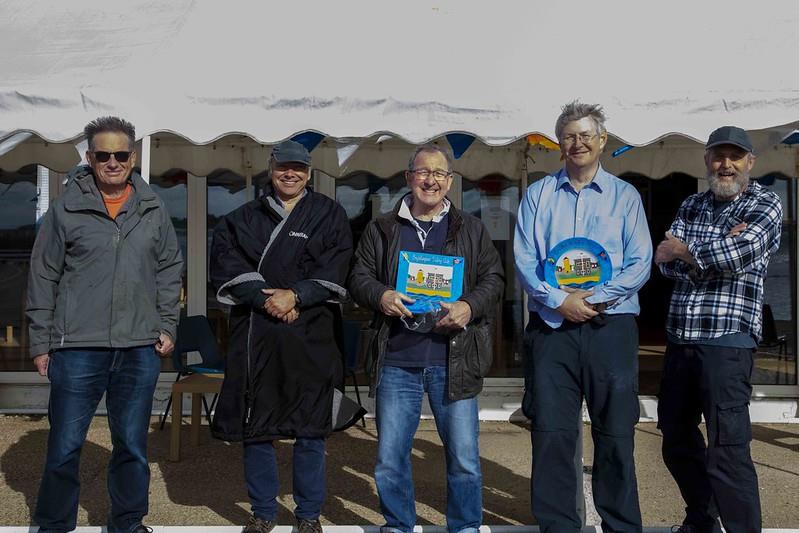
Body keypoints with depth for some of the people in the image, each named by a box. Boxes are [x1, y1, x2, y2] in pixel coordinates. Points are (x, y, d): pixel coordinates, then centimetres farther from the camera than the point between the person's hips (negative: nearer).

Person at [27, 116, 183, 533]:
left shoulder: (153, 210, 7)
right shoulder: (67, 208, 0)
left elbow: (170, 270, 13)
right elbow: (43, 277, 3)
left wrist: (167, 325, 6)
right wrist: (41, 341, 2)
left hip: (141, 347, 2)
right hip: (78, 347, -2)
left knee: (132, 445, 12)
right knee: (65, 446, 5)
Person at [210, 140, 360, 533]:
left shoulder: (330, 215, 10)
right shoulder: (244, 218, 13)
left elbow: (334, 271, -1)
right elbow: (226, 264, 0)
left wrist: (295, 295, -14)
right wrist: (265, 300, -12)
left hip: (311, 335, -1)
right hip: (255, 335, 2)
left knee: (310, 430, 1)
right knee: (254, 427, 5)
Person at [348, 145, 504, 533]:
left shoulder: (471, 230, 11)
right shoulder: (381, 229, 12)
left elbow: (493, 278, 7)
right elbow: (359, 277, 10)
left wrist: (470, 307, -12)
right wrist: (381, 295, -12)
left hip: (453, 361, -1)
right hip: (397, 360, 1)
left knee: (464, 457, 3)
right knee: (389, 457, 7)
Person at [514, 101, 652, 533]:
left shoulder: (625, 196, 9)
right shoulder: (537, 195, 11)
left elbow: (640, 263, 1)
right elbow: (524, 260, 3)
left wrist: (595, 299, -12)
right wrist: (559, 300, -12)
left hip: (610, 326, 0)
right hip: (551, 327, 1)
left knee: (615, 433, 4)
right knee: (551, 433, 1)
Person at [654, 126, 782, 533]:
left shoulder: (766, 205, 2)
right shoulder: (691, 206, 15)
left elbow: (737, 255, -17)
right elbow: (667, 263, 2)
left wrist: (684, 250, -5)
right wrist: (718, 252, -12)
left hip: (728, 337, -6)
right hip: (679, 338, 6)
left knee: (727, 449, -11)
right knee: (676, 436, 17)